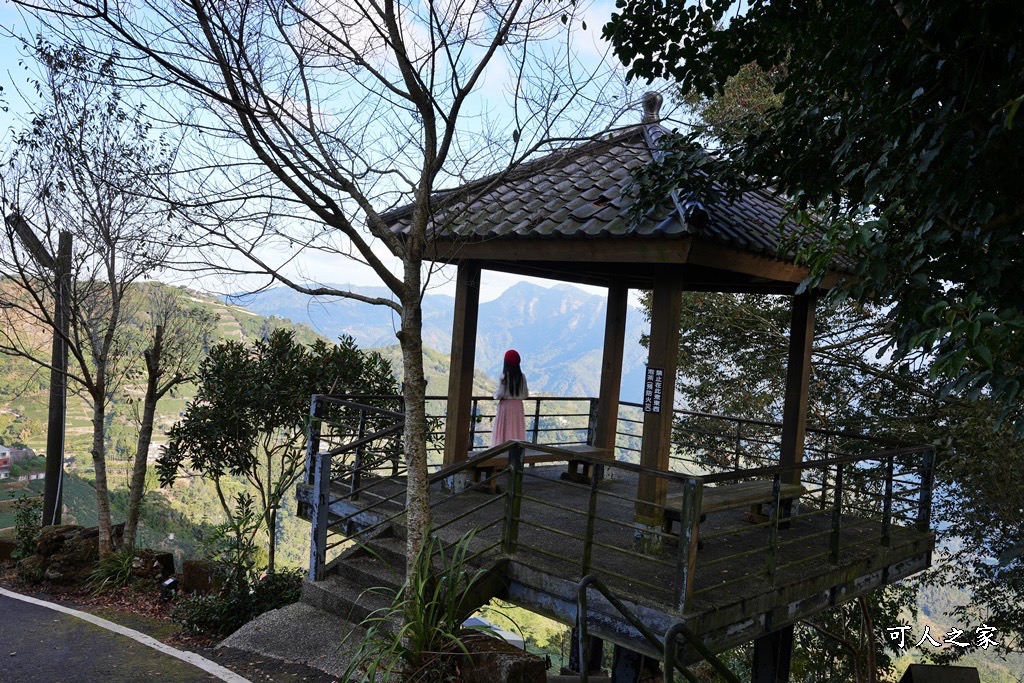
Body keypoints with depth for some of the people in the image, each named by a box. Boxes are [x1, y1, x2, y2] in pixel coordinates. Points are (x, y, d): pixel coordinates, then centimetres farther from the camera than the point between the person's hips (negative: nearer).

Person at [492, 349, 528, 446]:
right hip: (518, 406, 3)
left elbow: (500, 394, -14)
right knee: (517, 431, 10)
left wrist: (495, 394, 7)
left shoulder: (504, 376, -12)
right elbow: (526, 395, 2)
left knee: (503, 431, 3)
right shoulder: (522, 377, -1)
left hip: (505, 406, -3)